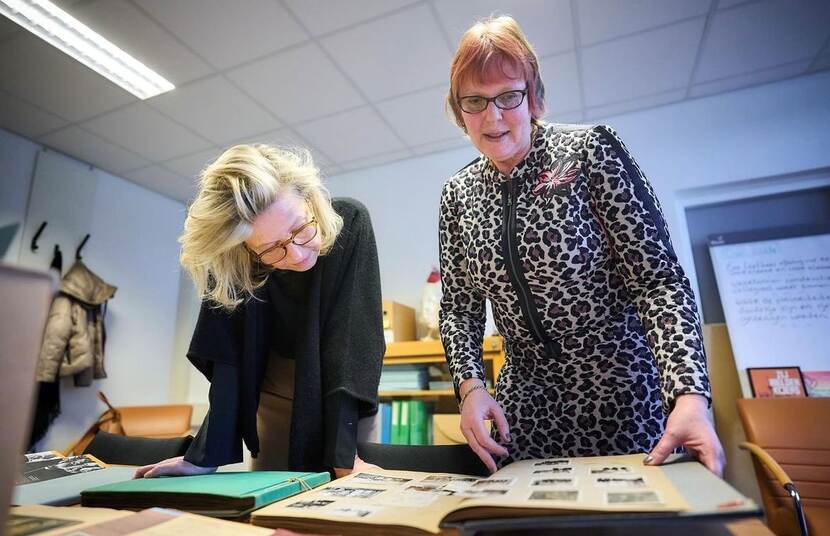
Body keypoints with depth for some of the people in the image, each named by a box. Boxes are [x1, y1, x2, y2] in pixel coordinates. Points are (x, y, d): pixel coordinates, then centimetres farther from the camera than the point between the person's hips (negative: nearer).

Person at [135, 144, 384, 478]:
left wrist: (344, 457, -30)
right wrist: (207, 456, -19)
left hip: (347, 398, -1)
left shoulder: (349, 224, -27)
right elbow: (228, 356, -16)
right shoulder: (233, 265, -22)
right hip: (276, 397, 2)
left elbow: (352, 340, -28)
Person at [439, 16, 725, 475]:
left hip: (622, 401, -3)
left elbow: (659, 279, -15)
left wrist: (690, 394, -27)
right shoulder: (457, 195, 0)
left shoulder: (591, 151, -11)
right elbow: (458, 309, 3)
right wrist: (470, 385, -12)